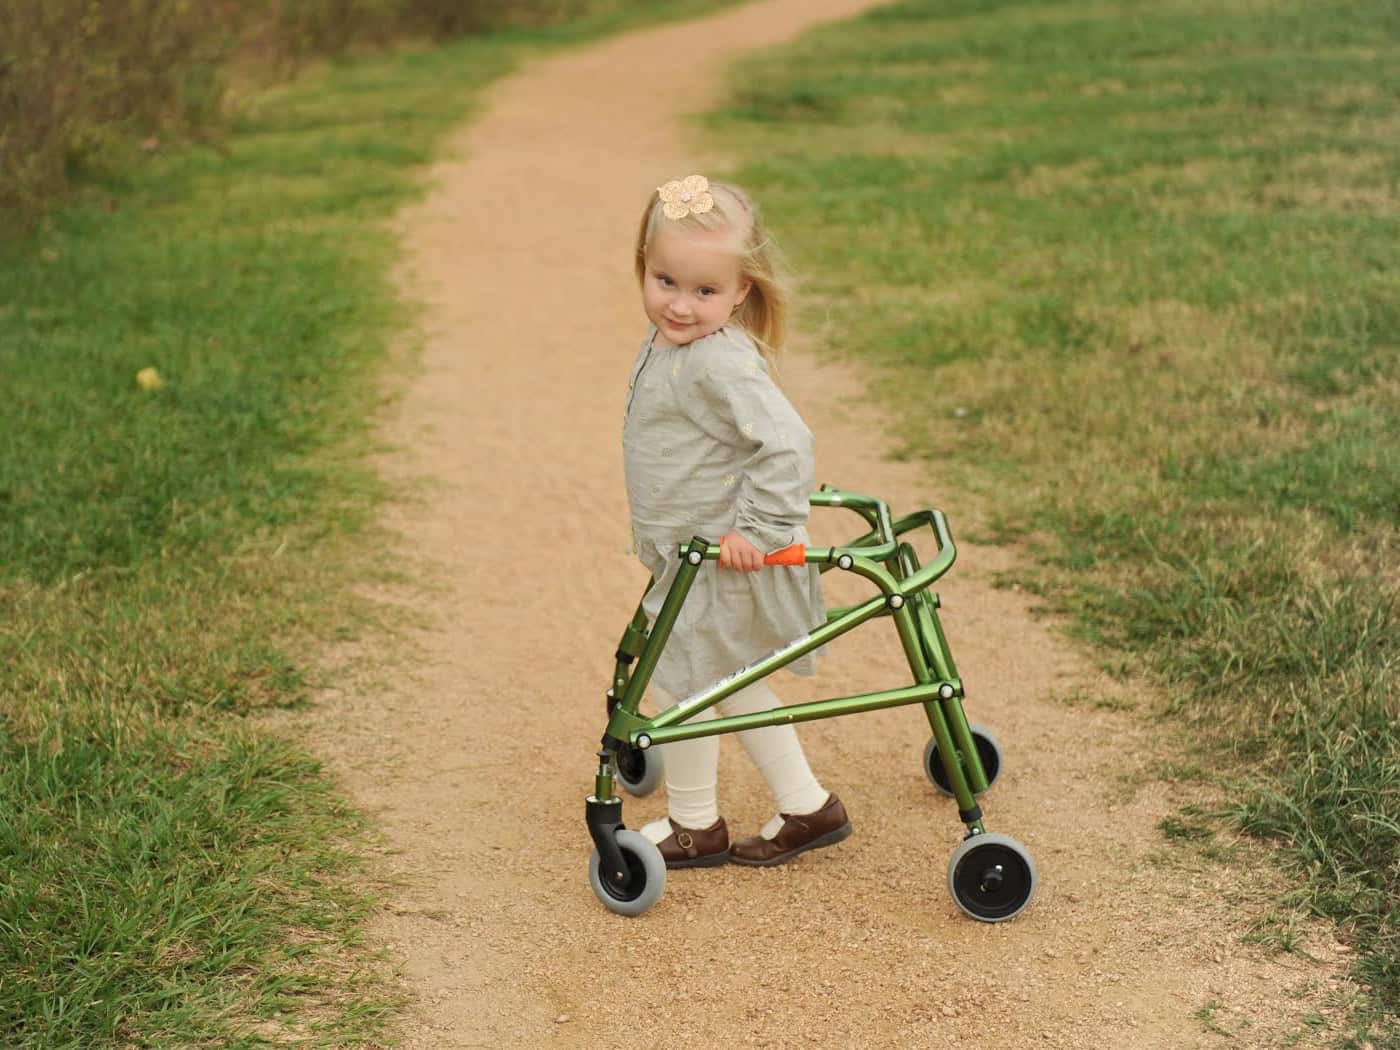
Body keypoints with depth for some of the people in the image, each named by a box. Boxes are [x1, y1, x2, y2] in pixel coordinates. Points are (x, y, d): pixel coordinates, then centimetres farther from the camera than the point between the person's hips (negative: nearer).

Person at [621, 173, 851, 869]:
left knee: (680, 680, 4)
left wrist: (761, 528, -28)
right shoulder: (668, 341, 4)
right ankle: (806, 808, 32)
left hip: (725, 559, -10)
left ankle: (693, 826, 24)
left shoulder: (720, 364, -27)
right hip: (693, 553, 10)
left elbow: (786, 442, -32)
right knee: (734, 684, 21)